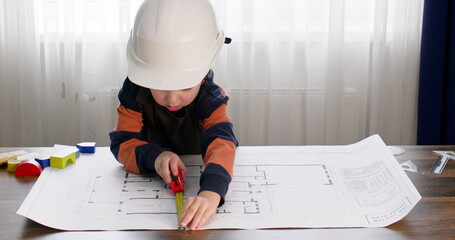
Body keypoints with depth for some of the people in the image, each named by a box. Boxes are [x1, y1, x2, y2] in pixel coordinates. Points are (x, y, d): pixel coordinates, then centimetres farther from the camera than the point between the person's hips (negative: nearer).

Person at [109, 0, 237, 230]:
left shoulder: (210, 99, -27)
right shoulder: (134, 92, -20)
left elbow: (221, 144, -44)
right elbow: (122, 142, -20)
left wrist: (210, 194, -65)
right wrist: (155, 156, -43)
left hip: (197, 177, -3)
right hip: (149, 182, 4)